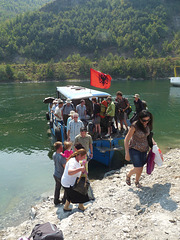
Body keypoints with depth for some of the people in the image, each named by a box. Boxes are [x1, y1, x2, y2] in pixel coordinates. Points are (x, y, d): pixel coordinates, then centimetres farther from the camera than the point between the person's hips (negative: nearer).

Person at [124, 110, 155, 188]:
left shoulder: (147, 125, -3)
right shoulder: (134, 126, -22)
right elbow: (126, 140, -18)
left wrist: (153, 142, 4)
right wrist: (127, 153, -19)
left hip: (144, 149, 6)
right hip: (134, 149, -6)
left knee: (141, 168, 13)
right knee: (138, 168, -11)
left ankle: (137, 181, 39)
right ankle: (128, 175, 21)